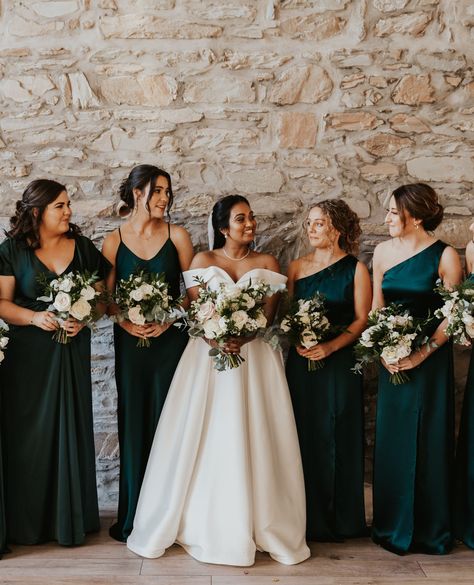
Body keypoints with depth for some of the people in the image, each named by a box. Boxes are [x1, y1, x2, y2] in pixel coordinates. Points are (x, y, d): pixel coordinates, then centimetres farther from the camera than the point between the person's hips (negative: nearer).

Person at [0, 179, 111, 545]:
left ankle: (71, 518, 17)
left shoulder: (83, 248, 6)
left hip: (72, 352, 2)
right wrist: (35, 317, -18)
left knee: (71, 429, 4)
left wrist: (84, 318, -11)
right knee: (29, 433, 2)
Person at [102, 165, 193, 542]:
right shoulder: (114, 242, 2)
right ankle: (133, 516, 17)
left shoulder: (177, 236, 1)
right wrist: (125, 322, -13)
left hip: (170, 338, 0)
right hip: (130, 340, 1)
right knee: (133, 422, 5)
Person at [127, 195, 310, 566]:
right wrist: (217, 338, -18)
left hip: (254, 356, 0)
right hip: (208, 355, 0)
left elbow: (269, 314, -2)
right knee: (204, 439, 0)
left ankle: (257, 527, 8)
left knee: (252, 441, -2)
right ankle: (200, 525, 13)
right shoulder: (203, 261, 8)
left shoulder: (267, 264, 9)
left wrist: (242, 338, -20)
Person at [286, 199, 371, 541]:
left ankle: (340, 519, 18)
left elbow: (362, 319, -5)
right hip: (301, 363, 3)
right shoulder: (297, 267, 9)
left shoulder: (356, 269, 0)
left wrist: (330, 346, -17)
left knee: (337, 439, 3)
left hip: (339, 364, -3)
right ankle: (308, 517, 18)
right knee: (303, 438, 5)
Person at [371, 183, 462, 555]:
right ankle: (394, 526, 26)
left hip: (431, 358, -4)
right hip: (392, 358, 4)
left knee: (429, 441, 5)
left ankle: (430, 528, 23)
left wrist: (422, 353, -18)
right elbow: (376, 308, 6)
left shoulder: (444, 256, -10)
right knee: (392, 439, 10)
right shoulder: (383, 252, 4)